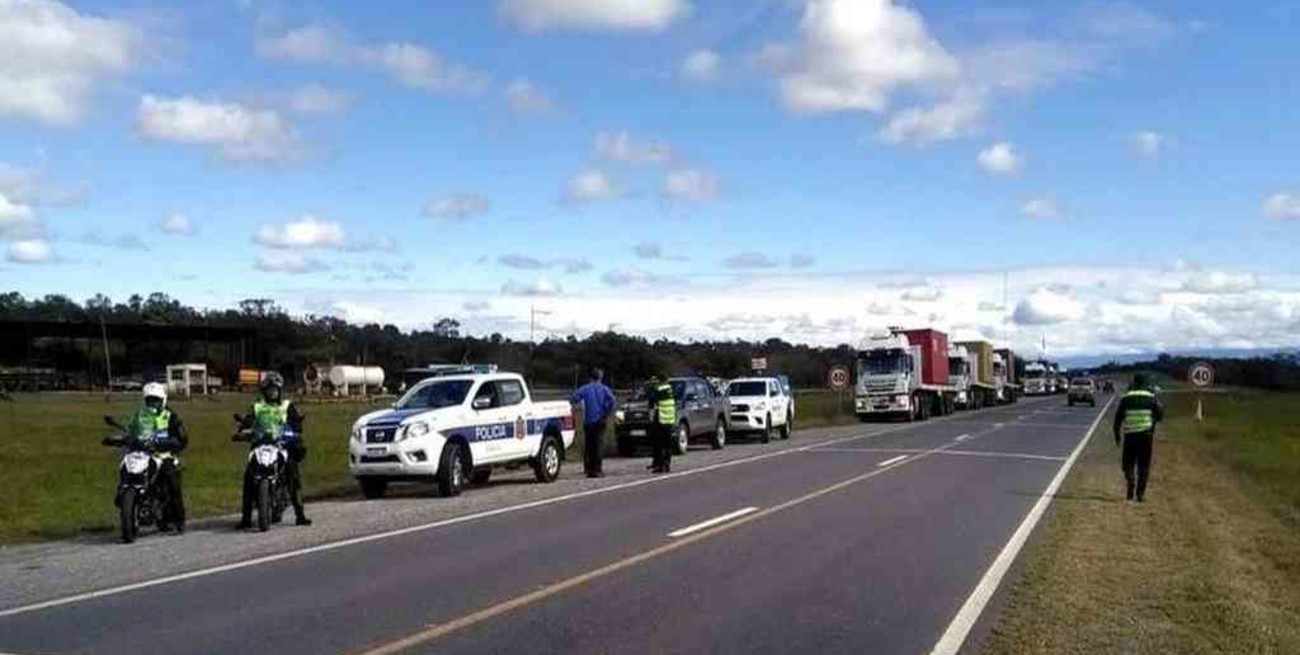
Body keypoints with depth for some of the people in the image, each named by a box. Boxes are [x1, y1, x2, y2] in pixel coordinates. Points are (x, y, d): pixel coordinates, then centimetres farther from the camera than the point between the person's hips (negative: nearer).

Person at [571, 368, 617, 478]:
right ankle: (596, 470, -2)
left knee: (588, 445, 9)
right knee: (597, 445, 1)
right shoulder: (604, 389, 0)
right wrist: (607, 413, -9)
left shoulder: (585, 388, 3)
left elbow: (575, 397, -14)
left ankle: (589, 468, 11)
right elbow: (611, 400, -17)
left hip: (588, 421, 1)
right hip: (599, 421, -1)